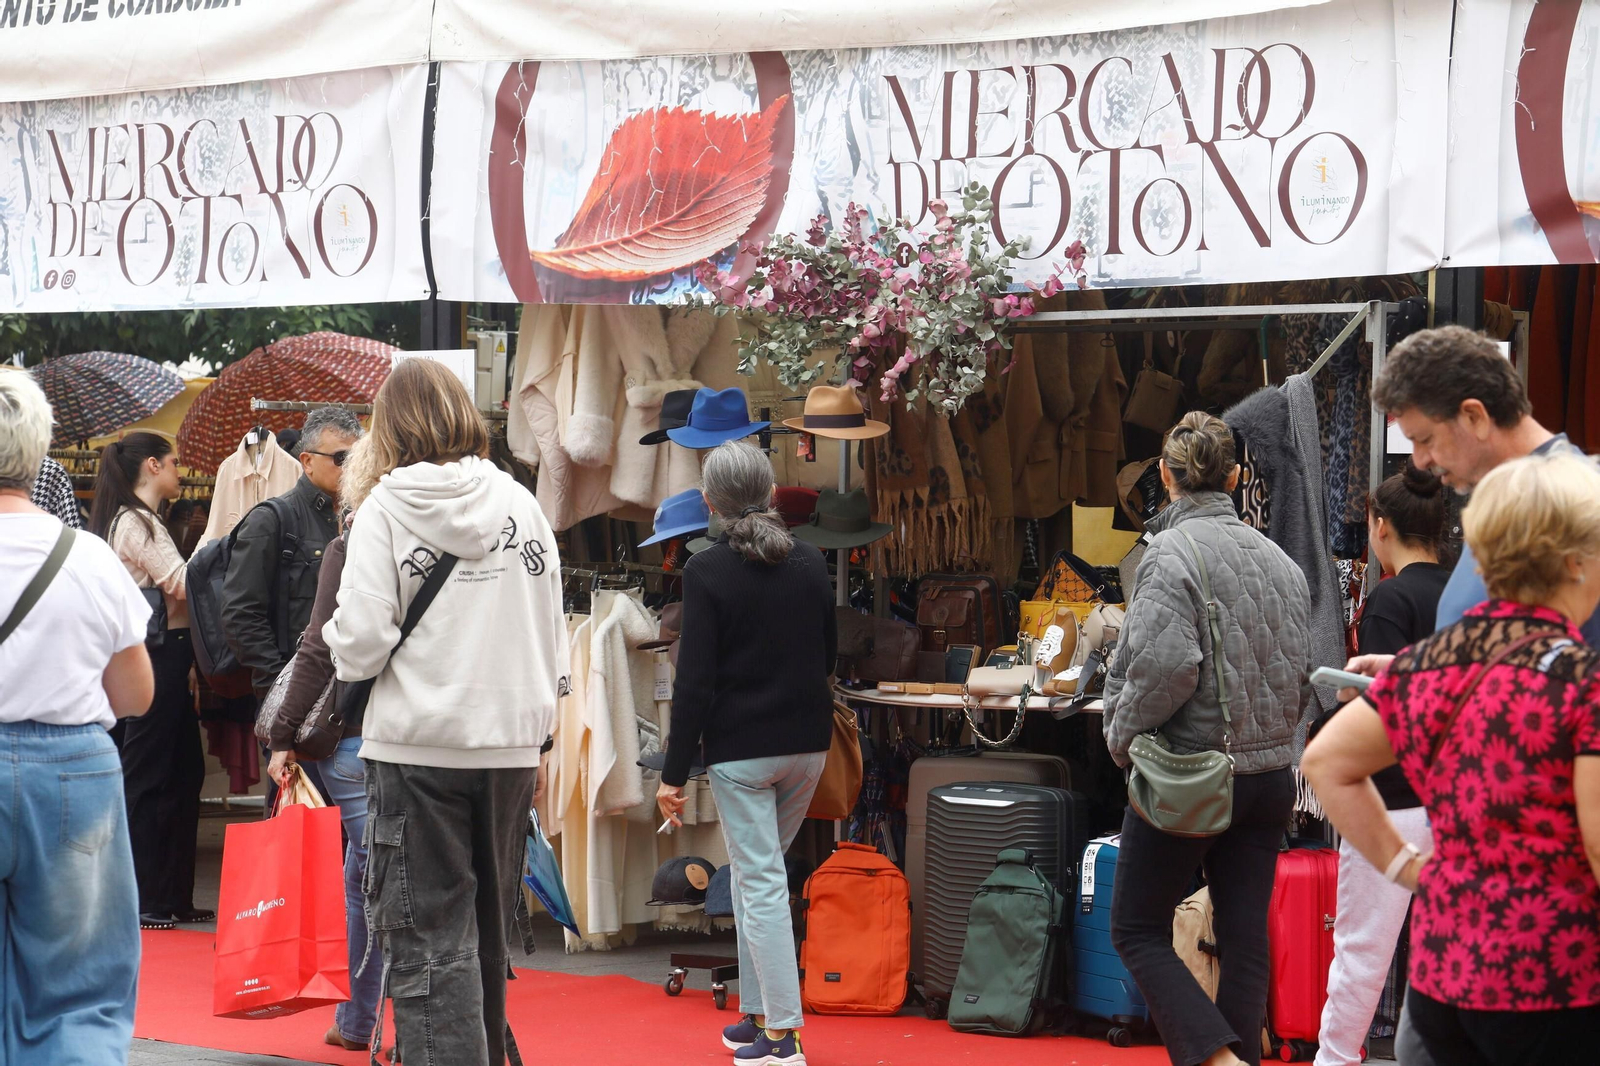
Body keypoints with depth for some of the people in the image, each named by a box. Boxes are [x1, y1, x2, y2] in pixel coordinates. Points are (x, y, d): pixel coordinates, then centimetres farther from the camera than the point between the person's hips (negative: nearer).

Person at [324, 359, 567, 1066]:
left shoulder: (387, 507, -7)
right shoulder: (520, 501, 5)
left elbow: (360, 642, -13)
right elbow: (553, 633, 10)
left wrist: (344, 650, 9)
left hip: (419, 748, -4)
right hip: (512, 743, 5)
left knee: (430, 940, -1)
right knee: (489, 930, 18)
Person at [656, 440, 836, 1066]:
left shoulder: (707, 572, -11)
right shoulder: (811, 564, 4)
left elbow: (695, 681, -13)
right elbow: (829, 656, 14)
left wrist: (675, 773, -9)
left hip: (740, 747, -5)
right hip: (807, 742, 5)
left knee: (761, 882, -2)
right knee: (755, 874, 18)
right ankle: (757, 1013, 20)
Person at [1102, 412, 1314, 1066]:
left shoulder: (1173, 552, -13)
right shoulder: (1280, 560, 9)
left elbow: (1164, 666, -23)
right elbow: (1300, 675, 11)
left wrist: (1122, 738, -9)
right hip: (1271, 776, 7)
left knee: (1137, 930, 5)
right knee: (1245, 939, 10)